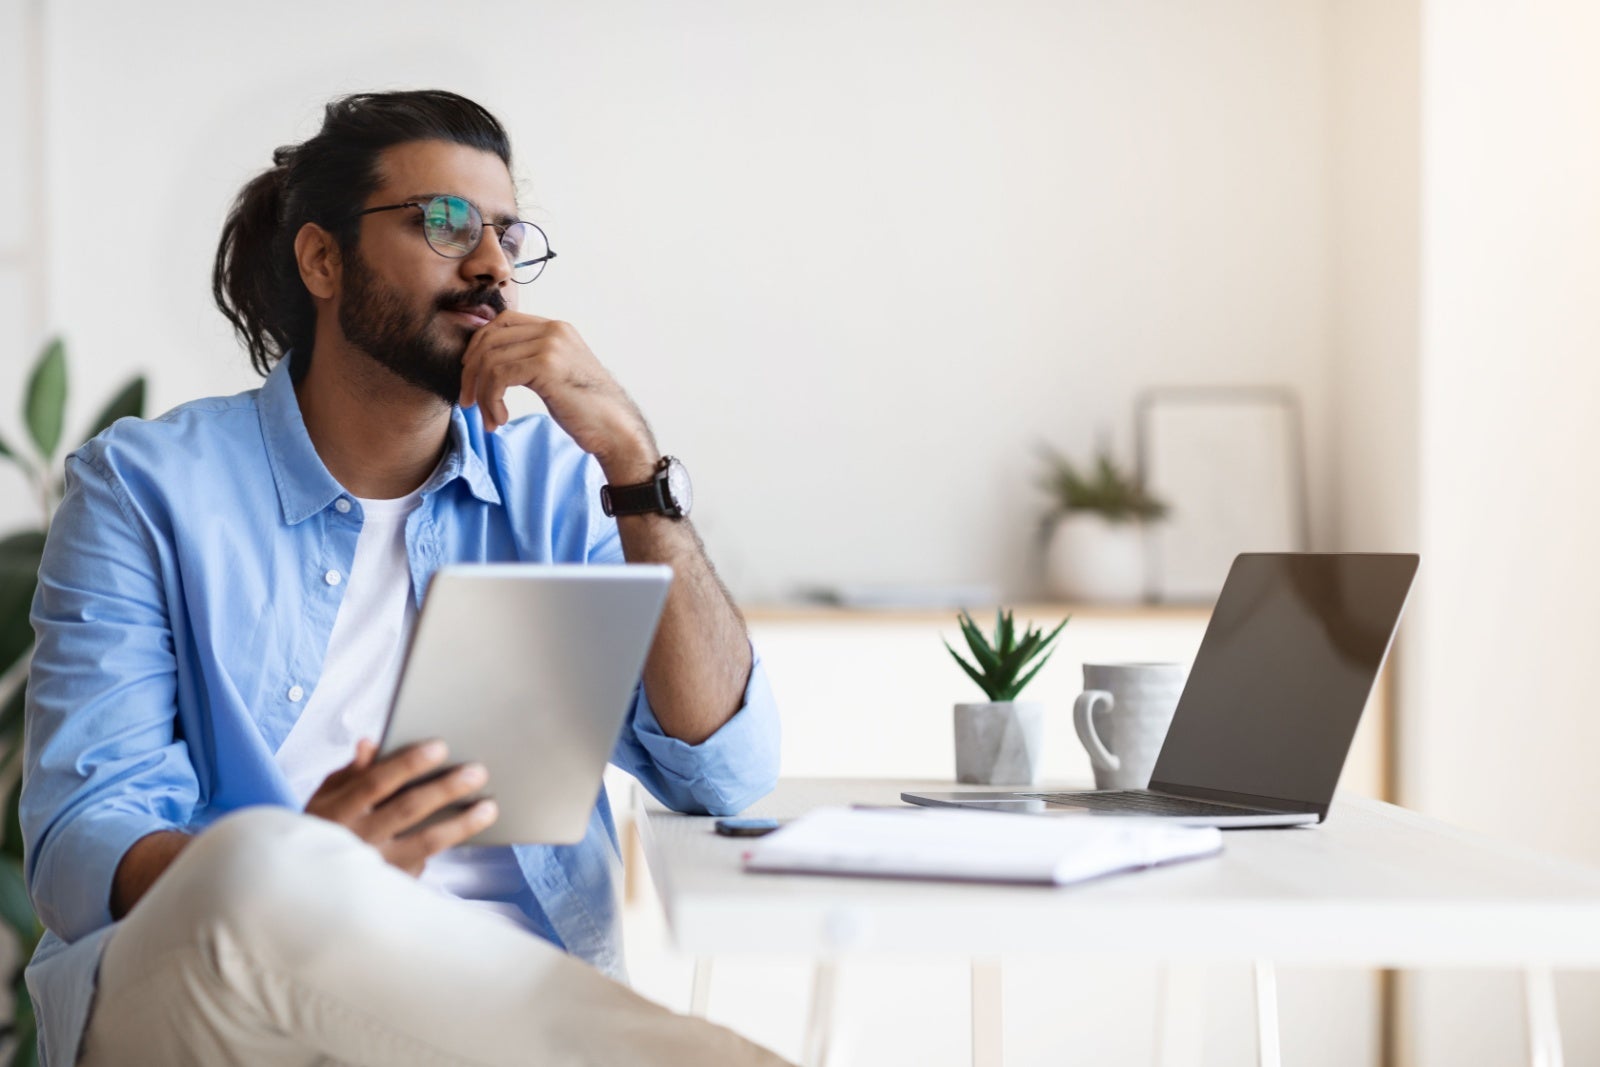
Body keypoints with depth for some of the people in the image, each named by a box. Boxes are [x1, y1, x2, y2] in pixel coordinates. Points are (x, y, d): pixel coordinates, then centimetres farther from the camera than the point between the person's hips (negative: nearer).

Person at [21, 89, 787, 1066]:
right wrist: (296, 864, -28)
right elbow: (81, 841, -5)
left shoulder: (550, 484, 15)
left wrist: (629, 455, -5)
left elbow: (727, 773, 3)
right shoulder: (146, 489, 6)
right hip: (215, 988, 0)